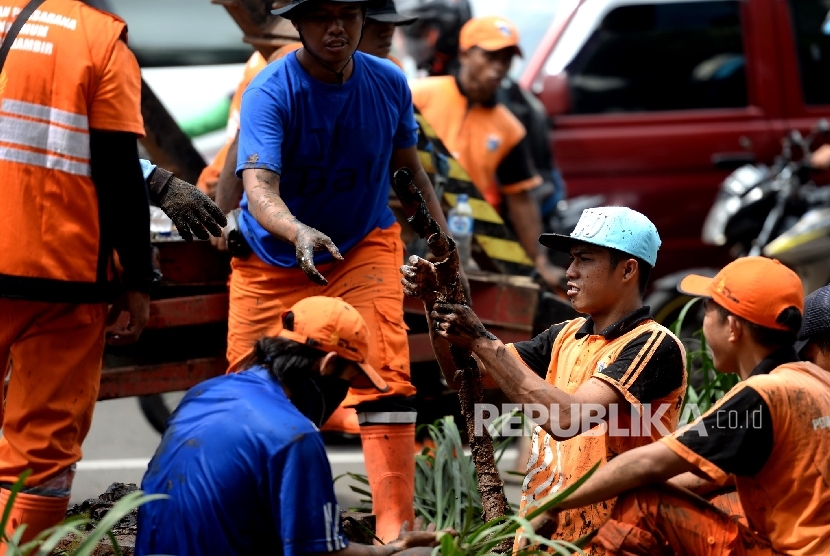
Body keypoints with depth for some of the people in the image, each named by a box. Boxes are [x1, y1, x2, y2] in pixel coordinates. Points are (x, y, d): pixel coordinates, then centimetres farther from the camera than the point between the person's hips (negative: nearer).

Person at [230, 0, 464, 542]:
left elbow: (411, 171, 7)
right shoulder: (271, 92, -22)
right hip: (274, 257, -1)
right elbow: (259, 189, -36)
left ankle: (397, 527, -15)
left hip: (364, 245, 2)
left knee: (387, 376, -16)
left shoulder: (389, 83, -9)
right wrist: (300, 234, -56)